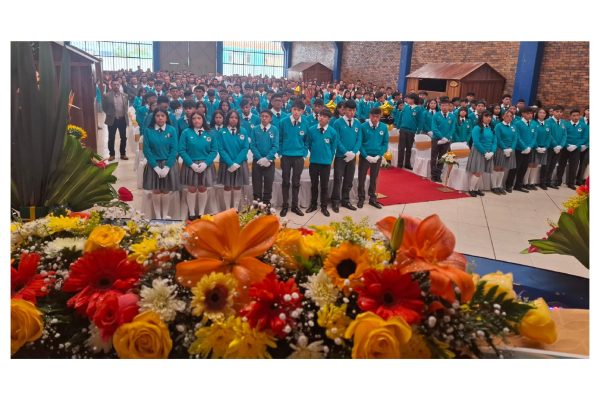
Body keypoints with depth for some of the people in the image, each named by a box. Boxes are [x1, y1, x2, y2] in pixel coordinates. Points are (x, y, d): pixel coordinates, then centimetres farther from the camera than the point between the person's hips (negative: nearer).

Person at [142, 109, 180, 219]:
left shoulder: (172, 130, -4)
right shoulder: (148, 131, -4)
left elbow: (174, 150, -6)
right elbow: (146, 150, -6)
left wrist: (166, 167, -14)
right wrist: (156, 167, -13)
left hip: (168, 164, 0)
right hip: (154, 165, 0)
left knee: (166, 192, 6)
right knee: (155, 192, 5)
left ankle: (165, 216, 17)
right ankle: (157, 217, 14)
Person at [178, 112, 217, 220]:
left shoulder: (209, 134, 2)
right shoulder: (186, 132, -3)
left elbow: (214, 150, 0)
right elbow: (182, 150, -7)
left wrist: (205, 163, -14)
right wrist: (192, 164, -16)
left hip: (205, 165, 2)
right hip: (190, 165, -1)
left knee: (203, 189, 8)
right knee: (192, 189, 4)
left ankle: (201, 214, 18)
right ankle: (192, 214, 15)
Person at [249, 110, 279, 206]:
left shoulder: (274, 130, -2)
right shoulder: (255, 129, -1)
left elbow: (275, 146, -7)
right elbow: (252, 145, -4)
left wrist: (267, 158, -17)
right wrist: (260, 158, -14)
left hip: (269, 161, 0)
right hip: (257, 160, 0)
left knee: (268, 183, 5)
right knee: (256, 184, 4)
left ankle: (267, 204, 14)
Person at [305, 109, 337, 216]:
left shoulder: (332, 132, -7)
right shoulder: (311, 129, -6)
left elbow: (333, 148, 3)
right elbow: (308, 144, 8)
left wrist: (329, 159, 5)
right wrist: (314, 153, 10)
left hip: (326, 163, -1)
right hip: (313, 161, 1)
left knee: (325, 185, 7)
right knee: (314, 184, 12)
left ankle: (324, 207, 18)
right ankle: (313, 205, 26)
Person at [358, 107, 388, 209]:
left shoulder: (384, 127, -3)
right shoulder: (363, 126, -11)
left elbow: (385, 143, 2)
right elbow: (360, 143, -8)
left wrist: (378, 156, -9)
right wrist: (367, 156, -14)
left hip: (377, 157, 2)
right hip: (364, 156, -2)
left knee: (374, 178, 13)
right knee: (362, 178, 5)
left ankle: (372, 198, 24)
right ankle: (361, 198, 18)